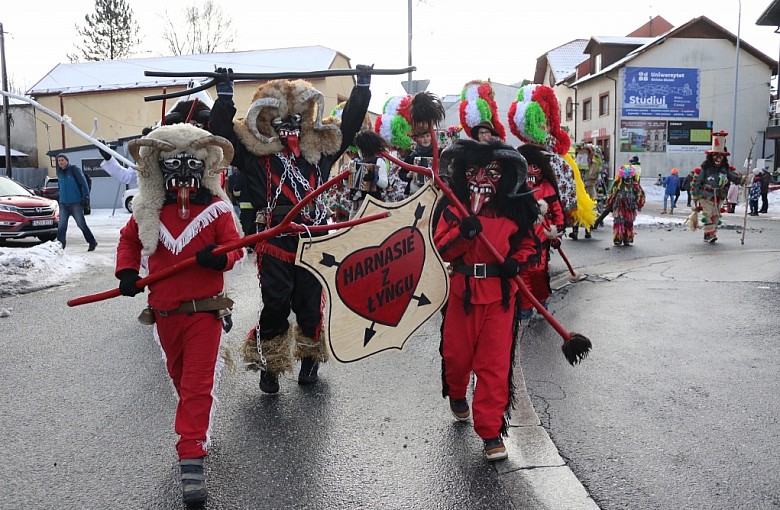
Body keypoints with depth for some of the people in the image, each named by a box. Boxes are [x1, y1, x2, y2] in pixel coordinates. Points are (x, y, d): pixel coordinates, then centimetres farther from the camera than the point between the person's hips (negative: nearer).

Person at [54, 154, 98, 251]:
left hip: (76, 203, -5)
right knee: (61, 226, -1)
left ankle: (92, 242, 16)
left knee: (81, 224, 1)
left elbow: (84, 183, -10)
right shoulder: (59, 172, 12)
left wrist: (86, 197, -16)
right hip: (63, 204, 5)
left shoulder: (74, 169, -7)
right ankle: (60, 246, 1)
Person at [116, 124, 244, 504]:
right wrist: (127, 271, 1)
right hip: (164, 312, 4)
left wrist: (221, 257, -28)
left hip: (205, 310, -4)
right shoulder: (148, 210, 3)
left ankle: (192, 458, -4)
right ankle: (197, 427, 47)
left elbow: (234, 246, -6)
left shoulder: (216, 208, -6)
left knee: (197, 384, -7)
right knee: (179, 376, 22)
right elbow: (128, 239, 17)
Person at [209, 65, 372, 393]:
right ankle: (269, 366, 18)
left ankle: (310, 360, 30)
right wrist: (225, 95, -4)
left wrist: (362, 88, 18)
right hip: (274, 238, -3)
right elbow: (221, 132, -1)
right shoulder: (255, 150, 4)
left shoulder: (320, 147, 13)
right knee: (275, 304, 0)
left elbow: (349, 125, 19)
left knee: (310, 302, 9)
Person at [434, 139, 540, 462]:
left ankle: (491, 430, 6)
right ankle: (457, 395, 47)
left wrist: (517, 262, -10)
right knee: (456, 353, 14)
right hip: (463, 292, 1)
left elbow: (528, 244, 10)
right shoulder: (455, 208, 0)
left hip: (499, 294, -1)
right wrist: (463, 232, -26)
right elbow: (442, 249, -8)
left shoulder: (515, 210, -1)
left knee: (495, 363, -4)